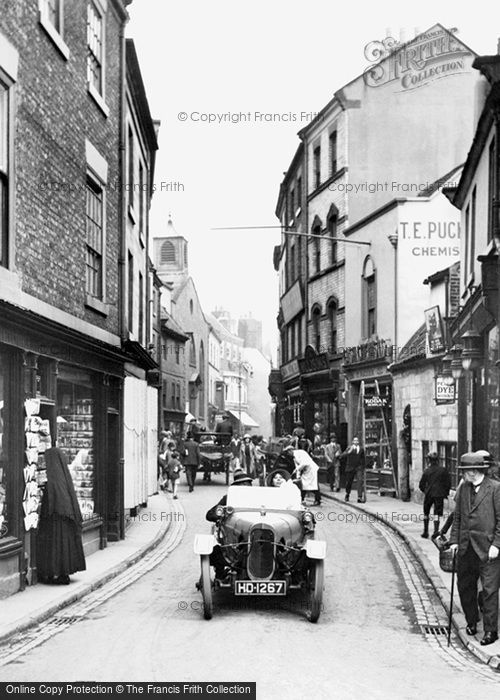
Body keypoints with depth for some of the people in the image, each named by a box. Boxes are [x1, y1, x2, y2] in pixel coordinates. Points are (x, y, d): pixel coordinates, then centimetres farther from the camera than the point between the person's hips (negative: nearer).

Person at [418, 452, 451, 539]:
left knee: (426, 513, 15)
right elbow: (448, 483, -1)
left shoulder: (426, 471, -3)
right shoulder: (442, 470, -3)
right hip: (439, 494, 0)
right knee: (437, 514, 2)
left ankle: (425, 532, 19)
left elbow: (421, 485, 1)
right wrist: (446, 493, 11)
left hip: (429, 494, 0)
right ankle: (436, 530, -16)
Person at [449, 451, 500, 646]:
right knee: (464, 586, 12)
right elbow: (457, 516, 14)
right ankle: (471, 622, 30)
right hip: (466, 548, 6)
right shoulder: (463, 488, 9)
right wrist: (454, 540, 7)